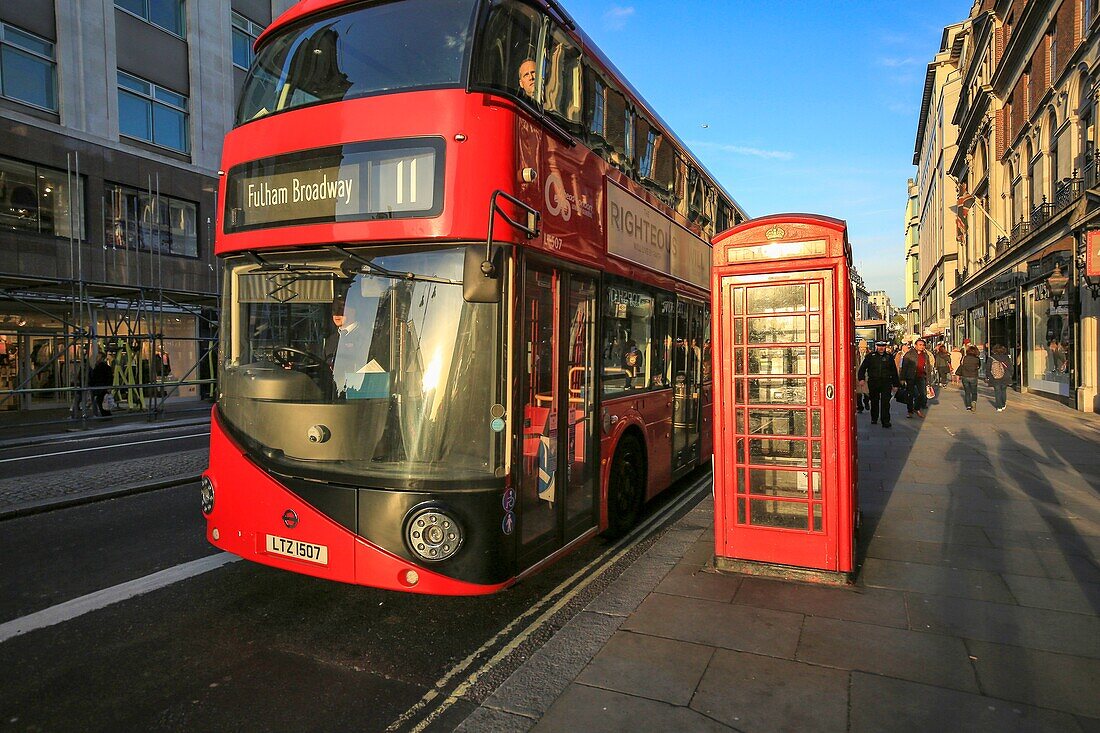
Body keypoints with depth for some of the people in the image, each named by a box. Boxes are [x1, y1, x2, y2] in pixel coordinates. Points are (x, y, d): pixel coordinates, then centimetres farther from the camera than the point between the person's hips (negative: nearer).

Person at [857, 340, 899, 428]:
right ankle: (874, 418, 28)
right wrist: (861, 379, -10)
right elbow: (863, 368, 4)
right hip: (873, 383, 0)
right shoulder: (870, 356, 5)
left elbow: (894, 371, 14)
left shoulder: (889, 357, 9)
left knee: (885, 402, -8)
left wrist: (895, 384, 11)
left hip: (886, 383, 0)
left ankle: (885, 421, -8)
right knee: (874, 401, 12)